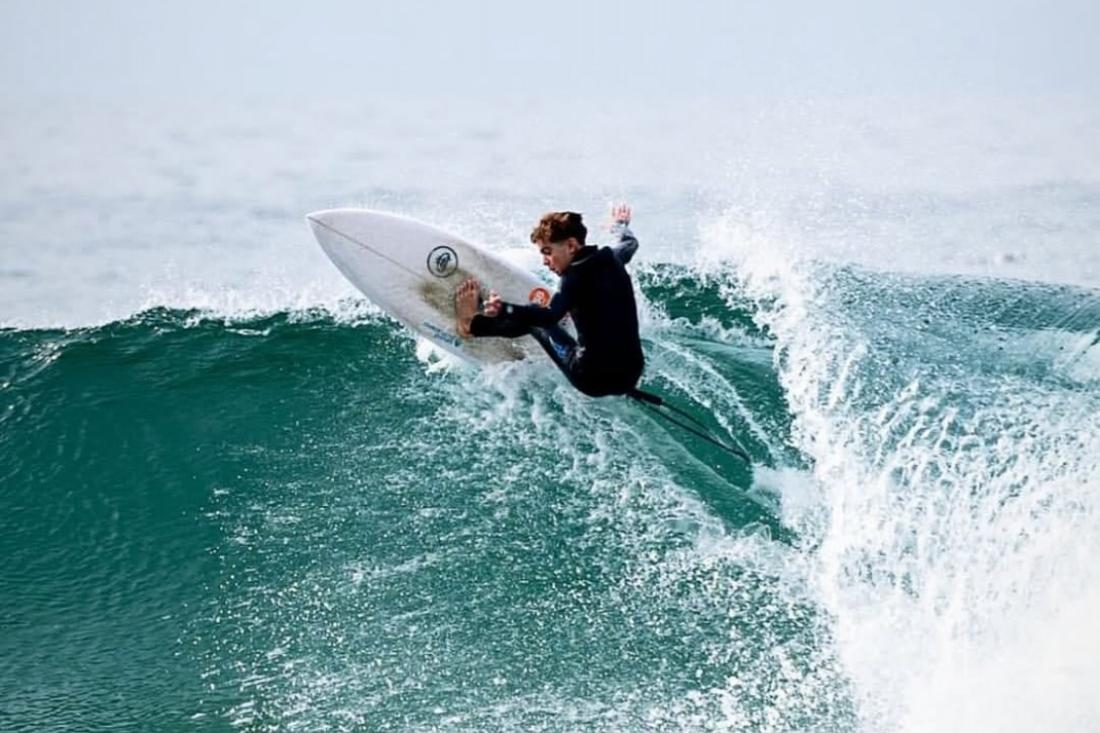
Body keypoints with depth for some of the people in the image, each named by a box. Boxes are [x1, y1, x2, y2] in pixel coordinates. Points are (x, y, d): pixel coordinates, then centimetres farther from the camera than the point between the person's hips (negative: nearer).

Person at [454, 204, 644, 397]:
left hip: (593, 379, -6)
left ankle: (472, 325, 18)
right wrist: (621, 224, 55)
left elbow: (548, 316, -32)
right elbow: (630, 243, 33)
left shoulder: (577, 273, -15)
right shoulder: (611, 258, 7)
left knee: (536, 322, 12)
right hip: (631, 377, 6)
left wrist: (503, 310, -44)